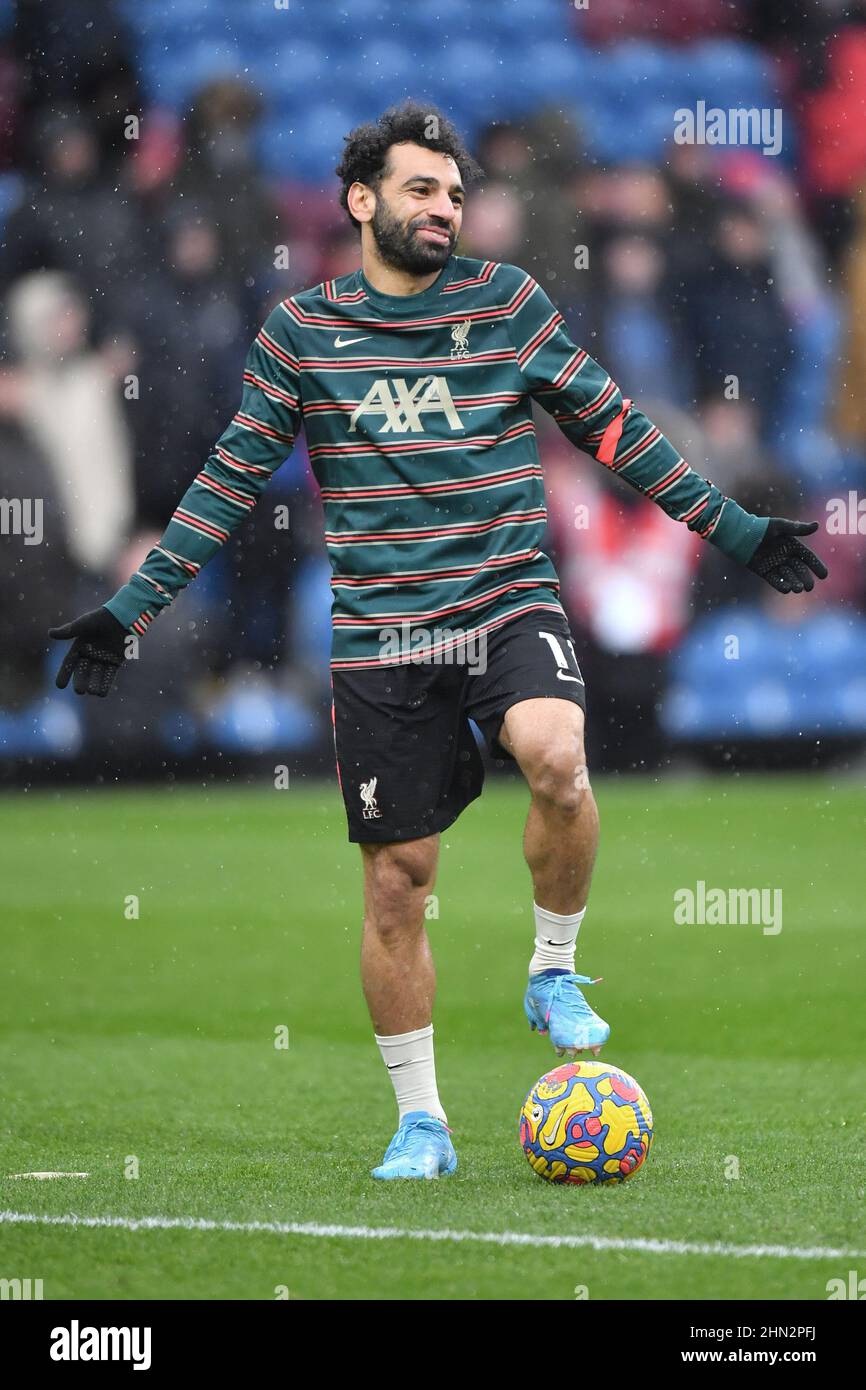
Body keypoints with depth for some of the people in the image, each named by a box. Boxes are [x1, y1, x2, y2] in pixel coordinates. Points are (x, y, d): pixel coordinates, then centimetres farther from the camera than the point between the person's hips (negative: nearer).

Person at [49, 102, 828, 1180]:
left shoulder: (507, 302, 4)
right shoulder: (301, 330, 4)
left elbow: (613, 430, 11)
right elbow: (231, 479, 8)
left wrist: (731, 529, 10)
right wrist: (132, 607, 4)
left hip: (509, 602, -1)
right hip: (382, 638, 1)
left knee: (556, 757, -31)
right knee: (396, 878, 1)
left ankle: (555, 972, -7)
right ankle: (420, 1124, 15)